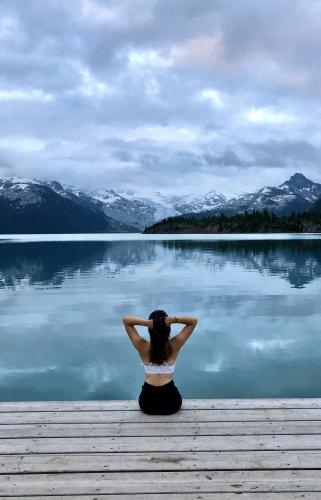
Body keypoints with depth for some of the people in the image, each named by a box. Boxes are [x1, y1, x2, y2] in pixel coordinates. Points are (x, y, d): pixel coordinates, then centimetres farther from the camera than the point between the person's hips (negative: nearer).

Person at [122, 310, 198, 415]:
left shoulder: (142, 346, -12)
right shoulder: (174, 345, -12)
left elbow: (125, 320, -5)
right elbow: (194, 321, -4)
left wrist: (145, 322, -22)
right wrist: (174, 319, -22)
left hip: (147, 404, 1)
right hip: (171, 402, 0)